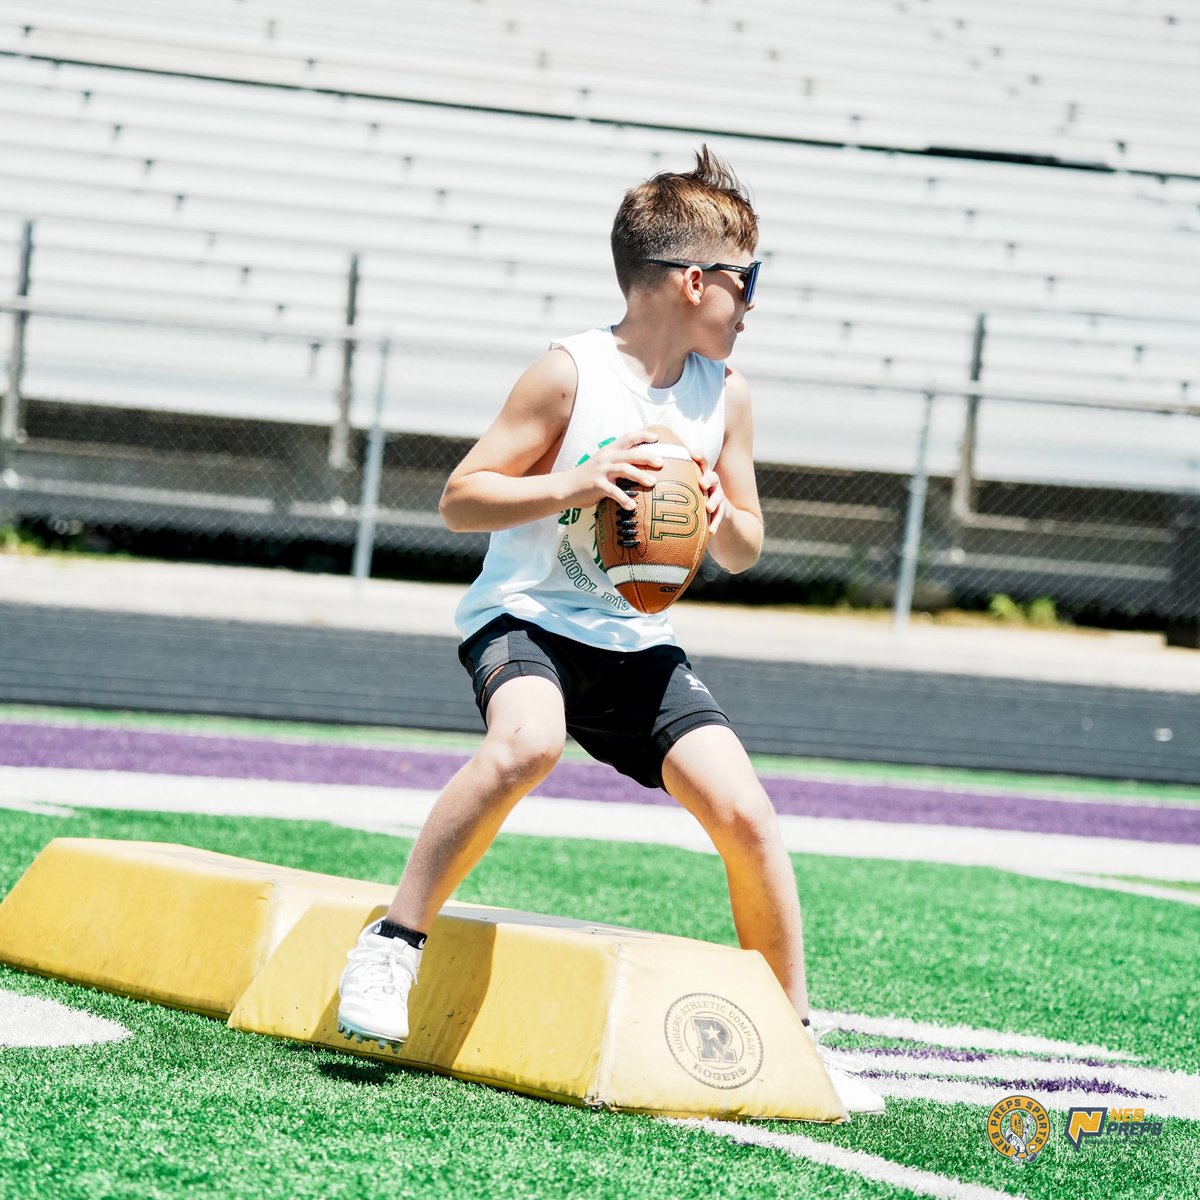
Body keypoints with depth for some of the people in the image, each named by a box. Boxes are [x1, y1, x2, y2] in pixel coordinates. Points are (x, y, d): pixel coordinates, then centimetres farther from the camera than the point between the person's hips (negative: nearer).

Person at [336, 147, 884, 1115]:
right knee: (528, 743, -37)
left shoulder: (724, 393, 4)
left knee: (746, 814, -9)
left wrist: (721, 516, -10)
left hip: (637, 639, 5)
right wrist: (574, 487, -26)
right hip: (526, 617, -5)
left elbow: (745, 552, 13)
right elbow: (461, 499, -12)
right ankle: (390, 948, -23)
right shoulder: (571, 374, -12)